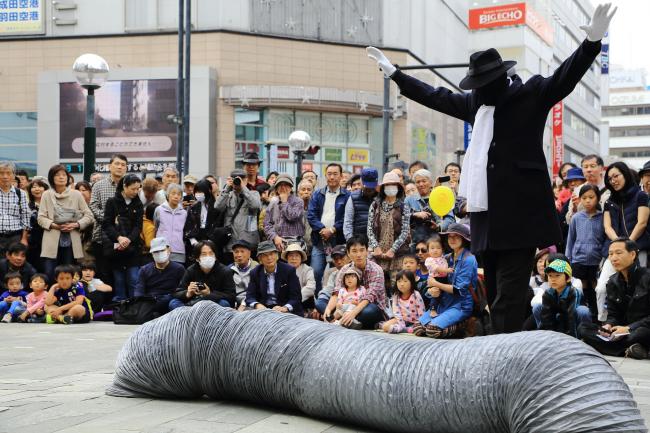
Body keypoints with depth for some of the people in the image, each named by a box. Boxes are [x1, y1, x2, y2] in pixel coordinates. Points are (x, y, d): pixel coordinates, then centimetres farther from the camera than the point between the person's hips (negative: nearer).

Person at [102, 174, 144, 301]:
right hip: (116, 248, -1)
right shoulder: (112, 202, 1)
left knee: (134, 279, -3)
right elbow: (107, 224, -6)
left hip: (132, 247, 1)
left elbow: (138, 226, 0)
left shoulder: (138, 205, 9)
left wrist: (128, 239, -18)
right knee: (118, 279, 3)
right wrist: (119, 238, -20)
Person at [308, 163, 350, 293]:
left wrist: (332, 230, -12)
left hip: (338, 240, -2)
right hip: (319, 240, 2)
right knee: (316, 272, -4)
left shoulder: (347, 196, 5)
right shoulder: (317, 195, 14)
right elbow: (311, 215, 4)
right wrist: (322, 229, -11)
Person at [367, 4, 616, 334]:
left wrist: (591, 43, -29)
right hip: (487, 213, 7)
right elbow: (435, 96, 28)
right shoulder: (475, 101, 17)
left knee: (508, 296, -10)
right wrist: (393, 73, 33)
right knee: (496, 294, 11)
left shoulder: (531, 94, 0)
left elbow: (565, 77, -13)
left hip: (520, 212, -7)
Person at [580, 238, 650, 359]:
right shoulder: (613, 282, 10)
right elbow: (613, 314, 10)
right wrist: (608, 326, -13)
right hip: (623, 331, 7)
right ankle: (628, 350, -25)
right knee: (583, 329, -14)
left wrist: (629, 328, -21)